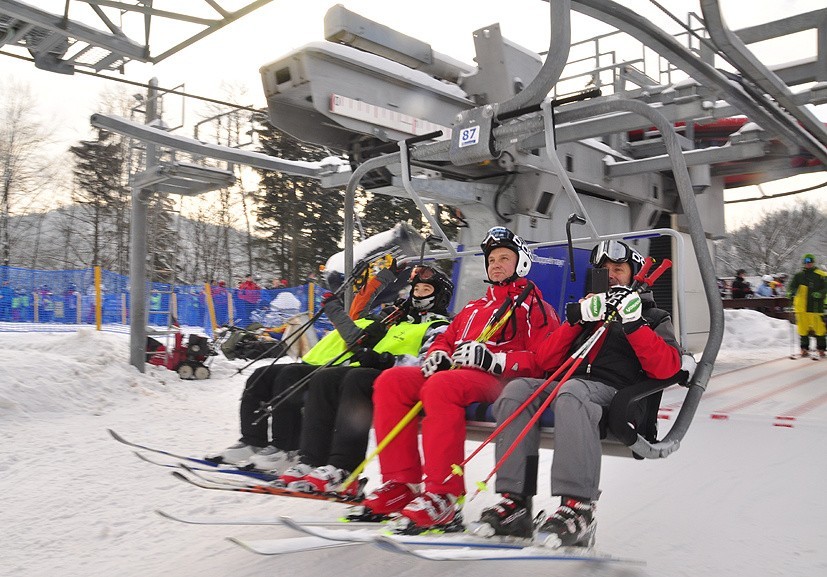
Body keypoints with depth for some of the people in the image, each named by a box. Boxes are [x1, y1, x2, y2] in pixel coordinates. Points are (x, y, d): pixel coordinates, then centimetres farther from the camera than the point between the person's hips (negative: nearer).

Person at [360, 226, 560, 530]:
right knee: (391, 380, -18)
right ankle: (401, 483, -18)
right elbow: (446, 339, 31)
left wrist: (493, 359, -19)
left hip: (498, 380, -7)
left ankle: (444, 496, -35)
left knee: (440, 387, -38)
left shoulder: (535, 308, 11)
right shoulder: (473, 308, 33)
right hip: (453, 372, 7)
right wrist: (438, 355, 5)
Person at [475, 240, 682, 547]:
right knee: (517, 389, -25)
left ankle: (578, 508, -41)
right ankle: (515, 502, -29)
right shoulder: (588, 309, 30)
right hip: (567, 383, 4)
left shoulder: (654, 317, 21)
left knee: (572, 392, -37)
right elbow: (545, 360, 16)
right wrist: (577, 319, 4)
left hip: (613, 393, -4)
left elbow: (667, 367, -2)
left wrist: (633, 322, -10)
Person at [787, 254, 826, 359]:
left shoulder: (821, 275, 4)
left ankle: (821, 349, 9)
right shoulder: (798, 275, 10)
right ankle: (804, 349, 12)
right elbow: (792, 286, 4)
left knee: (819, 328, -2)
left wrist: (820, 293, -20)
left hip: (816, 306, -2)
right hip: (802, 307, 2)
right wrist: (791, 292, -17)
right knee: (803, 328, 4)